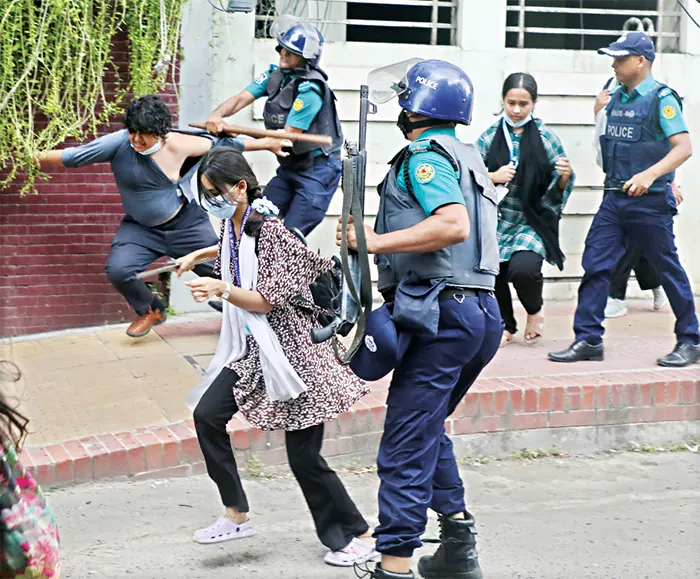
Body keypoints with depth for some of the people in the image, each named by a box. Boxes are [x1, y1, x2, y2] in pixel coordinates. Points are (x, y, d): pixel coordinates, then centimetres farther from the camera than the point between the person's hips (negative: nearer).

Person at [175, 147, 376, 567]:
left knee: (304, 455, -6)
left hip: (290, 346, -9)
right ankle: (237, 516, 6)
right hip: (251, 347, 9)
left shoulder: (268, 229, -19)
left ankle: (356, 537, 9)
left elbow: (267, 300, -23)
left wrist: (222, 289, -35)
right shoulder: (232, 225, 6)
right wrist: (198, 255, 20)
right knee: (208, 414, -4)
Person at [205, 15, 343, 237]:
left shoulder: (309, 89, -22)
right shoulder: (275, 74, 1)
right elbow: (240, 99, -6)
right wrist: (216, 116, -28)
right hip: (290, 168, 8)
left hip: (317, 171, -8)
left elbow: (287, 137, -23)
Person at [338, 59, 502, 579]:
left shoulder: (424, 156, -9)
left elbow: (455, 224, -24)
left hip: (439, 315, -10)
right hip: (481, 310, 10)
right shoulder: (466, 155, 20)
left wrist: (377, 242, -20)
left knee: (406, 445, -8)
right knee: (427, 426, 24)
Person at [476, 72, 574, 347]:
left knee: (523, 269, -24)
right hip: (496, 222, 3)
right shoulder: (490, 136, 1)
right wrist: (494, 177, -16)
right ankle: (506, 325, 31)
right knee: (495, 273, 0)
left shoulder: (545, 137, -1)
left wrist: (565, 176, -21)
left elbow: (559, 185, 1)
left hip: (532, 223, -3)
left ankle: (534, 312, 10)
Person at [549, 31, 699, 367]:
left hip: (650, 201, -7)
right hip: (614, 198, 7)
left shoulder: (661, 98, -11)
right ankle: (588, 340, 3)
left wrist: (650, 175, -31)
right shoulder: (616, 99, 10)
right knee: (595, 265, -1)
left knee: (668, 270, 3)